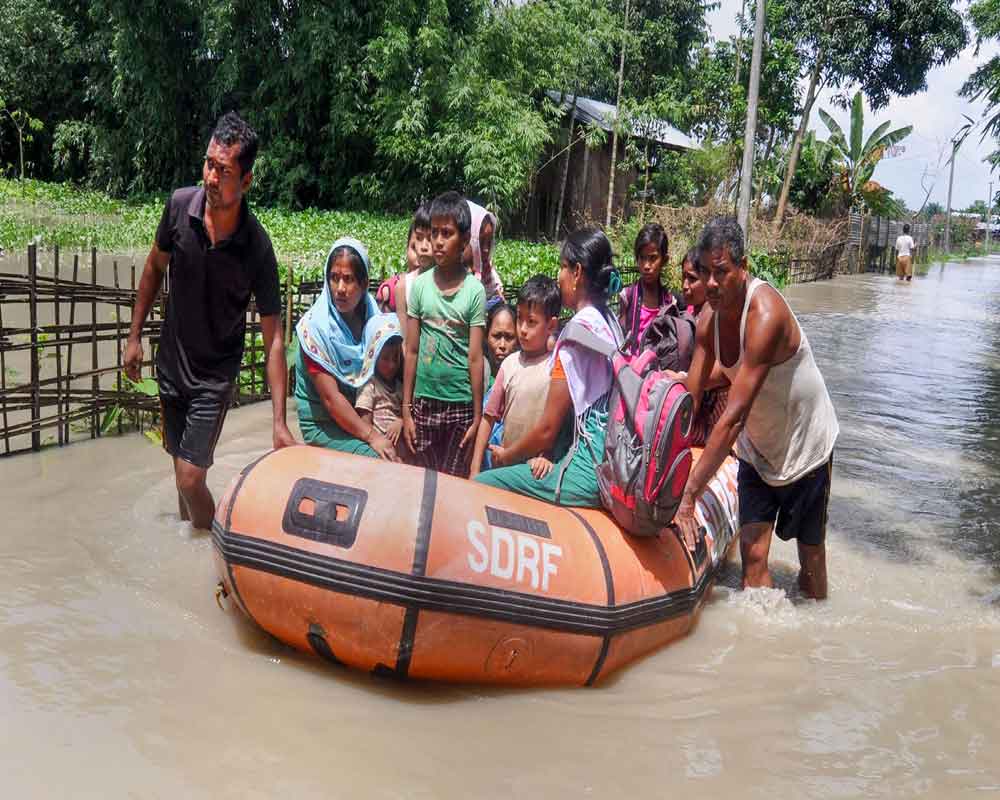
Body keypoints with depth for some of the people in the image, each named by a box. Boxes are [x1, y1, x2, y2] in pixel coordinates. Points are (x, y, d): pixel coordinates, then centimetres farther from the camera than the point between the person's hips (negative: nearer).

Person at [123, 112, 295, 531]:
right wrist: (134, 336, 8)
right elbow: (155, 268, 5)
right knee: (182, 462, 18)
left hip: (215, 373, -4)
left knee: (191, 477, -6)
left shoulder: (257, 248, -23)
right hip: (171, 360, 4)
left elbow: (273, 339, -20)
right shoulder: (180, 205, -15)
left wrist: (279, 422, -24)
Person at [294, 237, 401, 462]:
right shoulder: (315, 327, -14)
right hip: (323, 426, -5)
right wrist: (371, 435, -19)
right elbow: (330, 397, -17)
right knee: (384, 463, -23)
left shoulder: (373, 321, 0)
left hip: (364, 417, 5)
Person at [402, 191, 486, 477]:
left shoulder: (474, 290, -6)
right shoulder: (420, 285, 0)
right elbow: (411, 351, 2)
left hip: (460, 404, -2)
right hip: (424, 402, 2)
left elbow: (475, 358, -6)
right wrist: (406, 410, 2)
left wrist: (477, 416, -5)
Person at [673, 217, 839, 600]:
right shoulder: (708, 320, -10)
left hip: (805, 446, -5)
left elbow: (733, 417, -37)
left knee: (810, 555, 11)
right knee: (753, 553, -5)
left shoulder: (765, 314, -33)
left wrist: (688, 496, -37)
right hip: (757, 449, 5)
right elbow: (689, 400, -8)